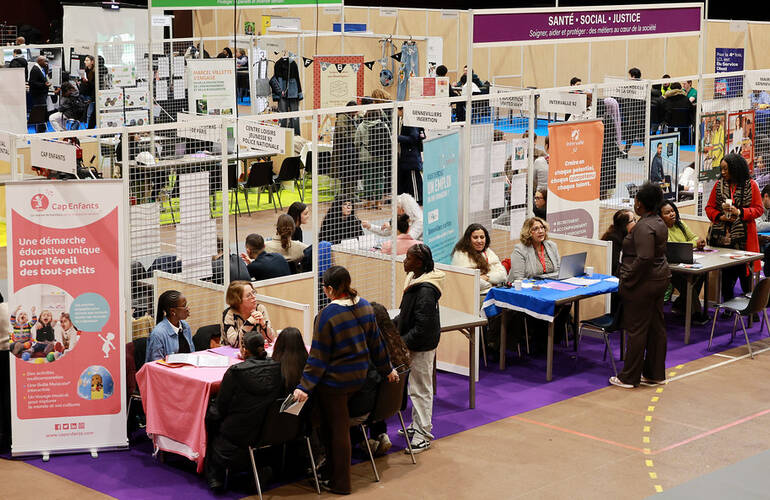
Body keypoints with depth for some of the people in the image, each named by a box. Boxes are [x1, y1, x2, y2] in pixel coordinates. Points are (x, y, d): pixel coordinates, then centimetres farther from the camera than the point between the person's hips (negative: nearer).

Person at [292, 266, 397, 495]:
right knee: (339, 426, 19)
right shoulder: (365, 306, 0)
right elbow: (376, 342, 10)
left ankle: (340, 483, 14)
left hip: (334, 381, -7)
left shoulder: (327, 315, -19)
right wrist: (387, 369, 22)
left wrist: (304, 386, -15)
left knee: (337, 429, 5)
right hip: (359, 377, 7)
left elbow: (318, 357, -18)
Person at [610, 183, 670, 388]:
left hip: (643, 284, -10)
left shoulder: (643, 227, -20)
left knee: (636, 329, -2)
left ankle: (629, 377, 5)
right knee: (657, 327, 13)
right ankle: (656, 374, 21)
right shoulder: (660, 223, 10)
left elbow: (644, 258, -28)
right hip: (660, 279, 10)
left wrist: (628, 281, -20)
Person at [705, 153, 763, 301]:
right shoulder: (719, 185, 8)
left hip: (743, 238, -2)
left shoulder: (751, 185, 1)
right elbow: (709, 208, 11)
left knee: (744, 272, -1)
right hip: (721, 237, 2)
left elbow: (759, 209, 0)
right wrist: (720, 216, -10)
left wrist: (739, 212, -14)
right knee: (725, 274, 5)